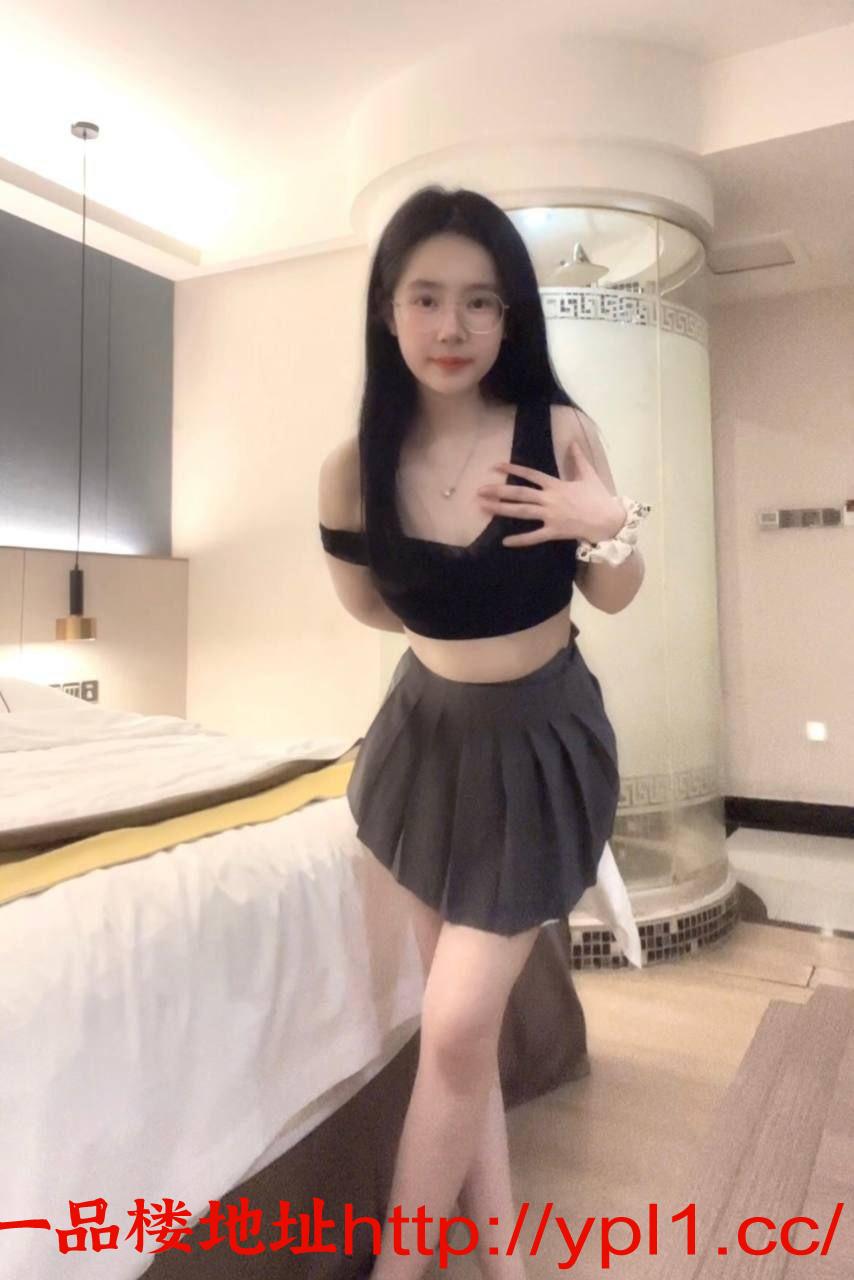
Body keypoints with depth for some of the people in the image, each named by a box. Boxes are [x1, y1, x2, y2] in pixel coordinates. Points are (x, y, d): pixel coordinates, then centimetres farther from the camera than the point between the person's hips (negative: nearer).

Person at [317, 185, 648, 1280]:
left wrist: (614, 528, -21)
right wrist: (474, 613, 5)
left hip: (540, 740, -2)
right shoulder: (353, 471, -11)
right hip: (433, 737, 3)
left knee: (456, 1029, -1)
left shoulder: (560, 432, -14)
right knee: (464, 1030, 13)